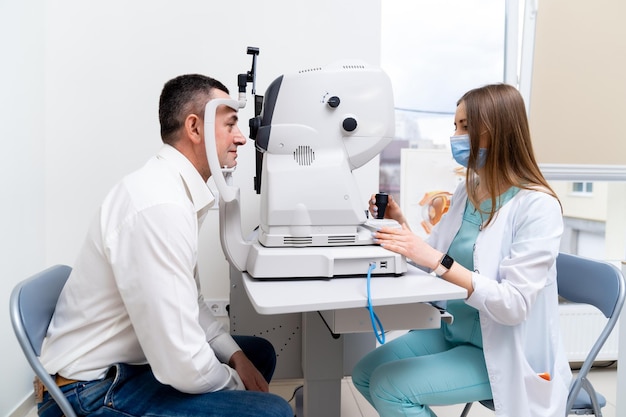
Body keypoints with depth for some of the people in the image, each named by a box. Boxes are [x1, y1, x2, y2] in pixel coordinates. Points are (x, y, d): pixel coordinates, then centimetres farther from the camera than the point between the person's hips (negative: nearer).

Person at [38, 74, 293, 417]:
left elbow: (187, 302, 10)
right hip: (98, 388, -9)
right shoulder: (160, 206, -29)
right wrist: (236, 385, -9)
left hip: (133, 357, 9)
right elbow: (183, 367, -28)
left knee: (258, 352, 18)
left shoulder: (175, 188, 1)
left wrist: (235, 355, 1)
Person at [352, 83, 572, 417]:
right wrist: (401, 226, -9)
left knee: (389, 388, -17)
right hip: (451, 329, 7)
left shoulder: (537, 205, -19)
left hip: (501, 352, -7)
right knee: (364, 374, 2)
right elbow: (433, 264, 6)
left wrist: (437, 260, -34)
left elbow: (514, 305, -26)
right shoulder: (466, 191, 3)